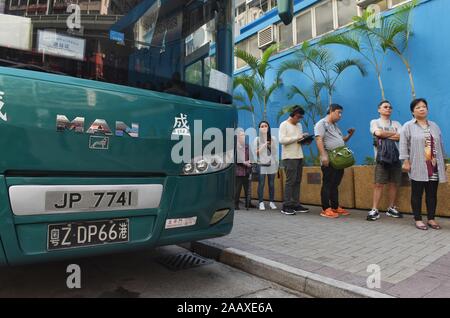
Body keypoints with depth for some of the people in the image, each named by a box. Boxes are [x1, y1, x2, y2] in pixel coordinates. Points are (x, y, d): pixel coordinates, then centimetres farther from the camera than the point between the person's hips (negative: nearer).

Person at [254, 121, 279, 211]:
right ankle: (261, 203, 3)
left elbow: (276, 153, 6)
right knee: (261, 184, -4)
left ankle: (271, 202, 14)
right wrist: (263, 146, -10)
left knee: (271, 184, 4)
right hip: (261, 165, -1)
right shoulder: (257, 139, 4)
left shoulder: (273, 139, 6)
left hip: (271, 164, 1)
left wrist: (277, 165, 4)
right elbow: (255, 153, 0)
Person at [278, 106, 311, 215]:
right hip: (289, 157, -7)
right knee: (290, 181, -9)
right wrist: (297, 138, -16)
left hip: (299, 156, 7)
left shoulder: (299, 125, 20)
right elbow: (282, 140, -13)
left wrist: (304, 140, 2)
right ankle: (286, 206, -4)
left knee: (297, 181, 5)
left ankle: (296, 205, 10)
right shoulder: (284, 125, -2)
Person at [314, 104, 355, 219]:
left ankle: (335, 207, 19)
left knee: (335, 184, 12)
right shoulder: (321, 123, -3)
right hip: (329, 160, -8)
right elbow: (319, 140, -15)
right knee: (327, 184, -5)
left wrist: (350, 135, 8)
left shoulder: (335, 126, 23)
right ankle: (326, 209, -1)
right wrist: (323, 155, -25)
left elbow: (342, 140, 27)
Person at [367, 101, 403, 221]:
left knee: (394, 184, 5)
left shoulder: (396, 123, 15)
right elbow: (378, 133, -13)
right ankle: (374, 210, -5)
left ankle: (391, 208, 16)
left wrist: (385, 135, -7)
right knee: (379, 184, -7)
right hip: (381, 157, -3)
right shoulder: (375, 122, 8)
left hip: (395, 157, 3)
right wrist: (394, 134, 0)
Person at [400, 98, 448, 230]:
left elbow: (440, 145, 17)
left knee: (432, 194, 8)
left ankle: (431, 219, 18)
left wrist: (443, 162, 15)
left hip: (433, 166, 5)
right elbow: (403, 145, -7)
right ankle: (418, 219, 10)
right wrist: (406, 161, -13)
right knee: (417, 193, 2)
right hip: (418, 167, -4)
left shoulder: (434, 126, 14)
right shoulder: (408, 126, -1)